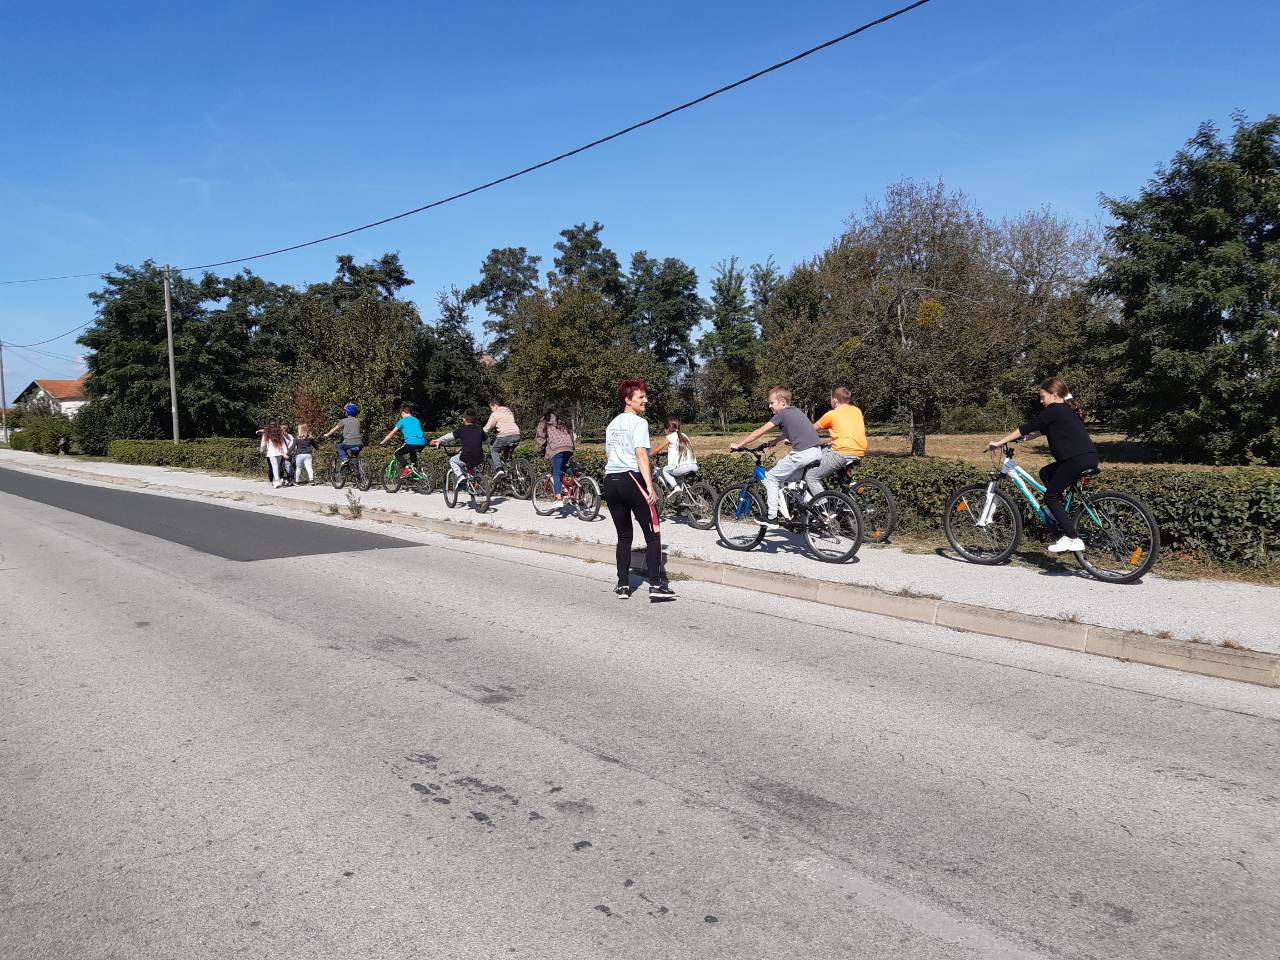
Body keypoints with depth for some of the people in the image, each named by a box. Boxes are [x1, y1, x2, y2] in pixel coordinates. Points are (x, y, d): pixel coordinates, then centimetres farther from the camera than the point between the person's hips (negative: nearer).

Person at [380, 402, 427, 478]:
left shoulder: (402, 421, 9)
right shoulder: (417, 420, 25)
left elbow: (391, 434, 12)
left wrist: (383, 442, 23)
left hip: (411, 443, -6)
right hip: (422, 443, 6)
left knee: (397, 453, 14)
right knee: (413, 452, 37)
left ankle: (407, 468, -7)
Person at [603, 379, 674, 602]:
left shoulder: (612, 424, 20)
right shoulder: (638, 422, -5)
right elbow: (641, 455, -15)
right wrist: (650, 487, -20)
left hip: (610, 481, 8)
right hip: (631, 479, -8)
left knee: (624, 536, 14)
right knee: (653, 534, -2)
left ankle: (623, 585, 12)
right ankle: (656, 585, -8)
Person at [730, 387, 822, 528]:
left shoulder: (782, 414, -1)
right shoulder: (795, 412, 22)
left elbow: (760, 432, 0)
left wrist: (738, 445, 6)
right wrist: (775, 441, 45)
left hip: (802, 454, -8)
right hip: (817, 452, 9)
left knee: (771, 478, 5)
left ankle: (772, 519, 6)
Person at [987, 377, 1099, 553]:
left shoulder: (1054, 411, -6)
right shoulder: (1067, 410, 23)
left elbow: (1027, 427, -6)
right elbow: (1040, 430, 31)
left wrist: (999, 442, -4)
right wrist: (1021, 437, 31)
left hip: (1078, 460, -10)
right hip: (1088, 457, 10)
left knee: (1050, 497, -1)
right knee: (1045, 473, 22)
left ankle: (1072, 539, -5)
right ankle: (1062, 516, 18)